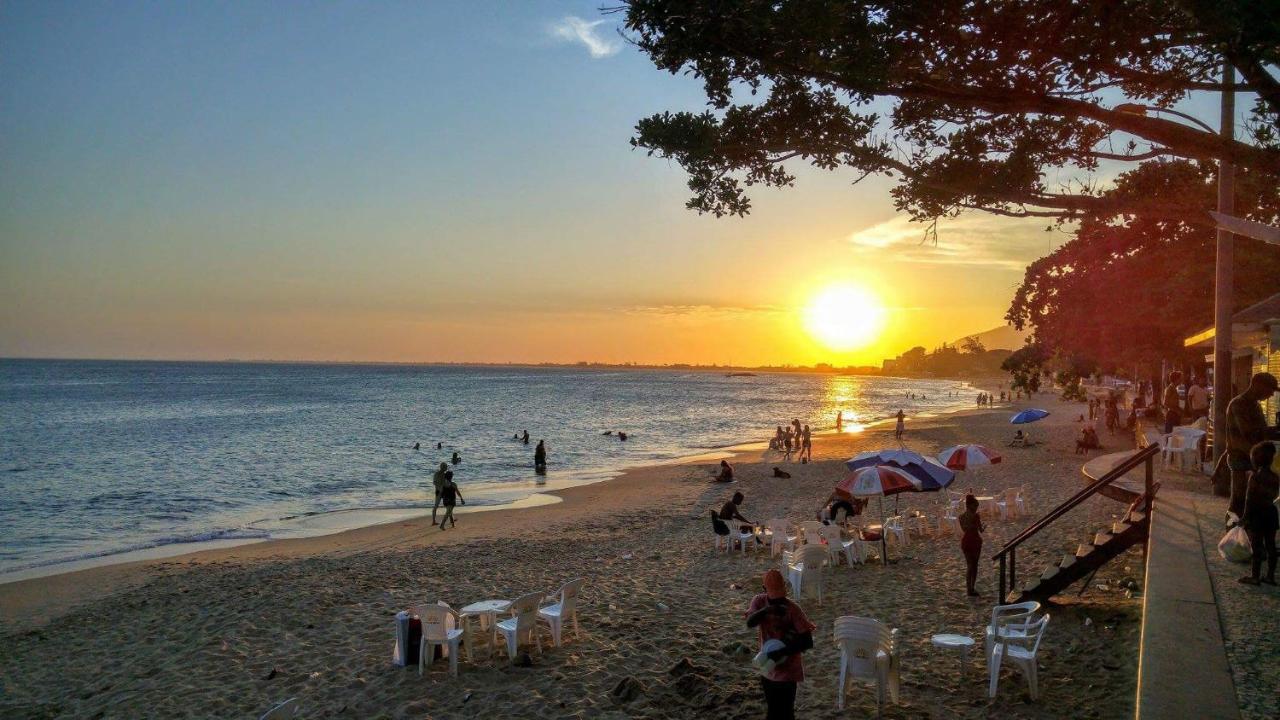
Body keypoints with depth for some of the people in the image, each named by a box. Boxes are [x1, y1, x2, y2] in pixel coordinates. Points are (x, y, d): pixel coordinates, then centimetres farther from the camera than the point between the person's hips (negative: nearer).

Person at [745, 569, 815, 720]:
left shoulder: (792, 609, -19)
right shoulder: (759, 601, -7)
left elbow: (808, 641, -21)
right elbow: (750, 623, -25)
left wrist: (782, 652, -31)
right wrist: (766, 610, -43)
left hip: (787, 671, -4)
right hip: (768, 669, 5)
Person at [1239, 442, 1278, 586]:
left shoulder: (1255, 476, -14)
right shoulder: (1275, 477, 4)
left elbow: (1250, 497, -14)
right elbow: (1273, 495, 10)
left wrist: (1246, 516, -9)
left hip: (1257, 512, -6)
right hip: (1271, 512, 6)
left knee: (1256, 545, -1)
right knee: (1270, 545, 10)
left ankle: (1255, 576, 4)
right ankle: (1270, 576, 16)